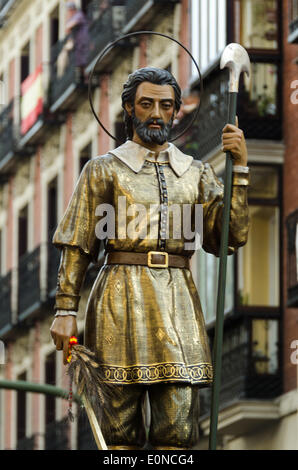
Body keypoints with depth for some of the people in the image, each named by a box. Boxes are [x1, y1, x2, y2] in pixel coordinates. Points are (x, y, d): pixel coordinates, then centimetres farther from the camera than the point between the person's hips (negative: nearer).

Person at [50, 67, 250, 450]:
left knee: (178, 426, -6)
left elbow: (231, 236, 6)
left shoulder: (196, 173, 16)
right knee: (119, 427, -3)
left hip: (178, 302, 2)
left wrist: (238, 169, 1)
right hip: (120, 302, -2)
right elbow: (76, 246, 6)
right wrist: (65, 311, -2)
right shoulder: (104, 170, 10)